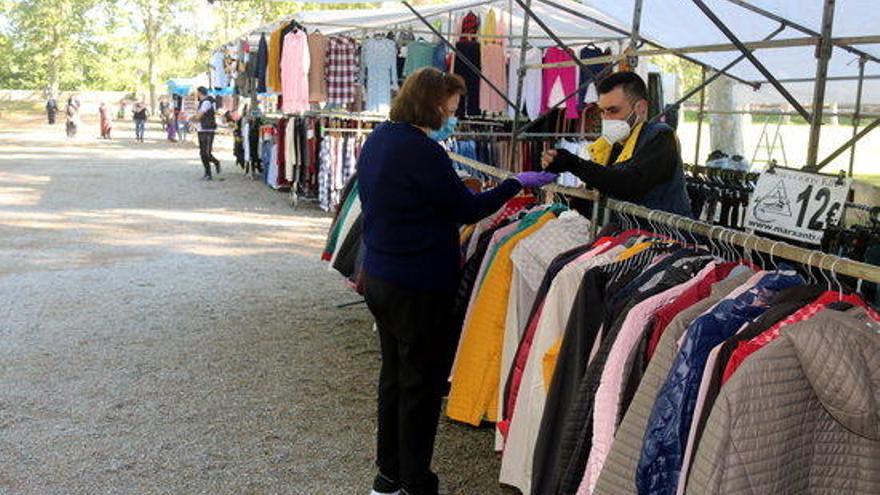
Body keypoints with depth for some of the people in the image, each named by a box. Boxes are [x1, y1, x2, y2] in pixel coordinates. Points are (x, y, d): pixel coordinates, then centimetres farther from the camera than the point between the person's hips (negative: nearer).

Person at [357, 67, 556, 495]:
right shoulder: (422, 150, -21)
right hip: (418, 286, -9)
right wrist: (518, 183, -4)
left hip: (379, 276, 9)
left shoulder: (379, 138, 7)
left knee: (394, 374, 19)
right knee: (421, 383, 5)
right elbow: (467, 209, -14)